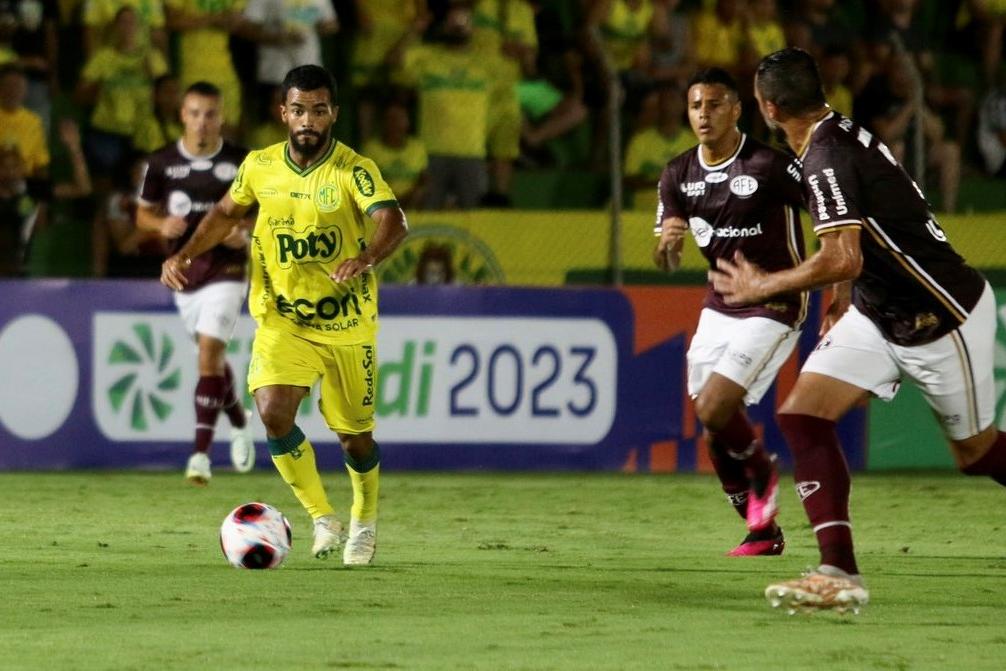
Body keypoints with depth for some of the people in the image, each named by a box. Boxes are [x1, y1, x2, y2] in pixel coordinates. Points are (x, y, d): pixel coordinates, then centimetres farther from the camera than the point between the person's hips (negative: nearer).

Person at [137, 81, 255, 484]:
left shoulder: (241, 163, -6)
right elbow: (144, 214, 9)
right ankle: (239, 424, 43)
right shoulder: (161, 163, 0)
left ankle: (201, 452, -19)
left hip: (225, 269, -4)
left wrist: (246, 233, -16)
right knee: (212, 357, 17)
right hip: (183, 269, 4)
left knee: (209, 353, -16)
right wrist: (162, 224, -13)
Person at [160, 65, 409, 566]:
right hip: (281, 320, 2)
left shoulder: (354, 170, -15)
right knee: (273, 412, -21)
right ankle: (322, 518, -2)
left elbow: (393, 222, -31)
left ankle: (364, 521, 39)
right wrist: (185, 255, 3)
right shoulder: (260, 167, -2)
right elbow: (226, 212, 17)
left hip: (346, 325, -2)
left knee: (353, 434, 8)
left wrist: (364, 261, -51)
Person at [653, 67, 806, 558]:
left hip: (772, 308, -7)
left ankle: (761, 474, 13)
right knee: (711, 422, 5)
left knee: (713, 410, -19)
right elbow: (665, 263, 5)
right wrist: (667, 243, -20)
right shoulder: (677, 176, 2)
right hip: (720, 307, 7)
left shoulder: (769, 166, -18)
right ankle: (763, 530, 21)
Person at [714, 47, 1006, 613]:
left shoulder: (827, 157, -25)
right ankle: (841, 576, -11)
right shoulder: (841, 133, 4)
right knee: (803, 414, -7)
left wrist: (766, 285, -21)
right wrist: (845, 299, 23)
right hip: (879, 315, 9)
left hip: (943, 318, -9)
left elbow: (842, 260, -34)